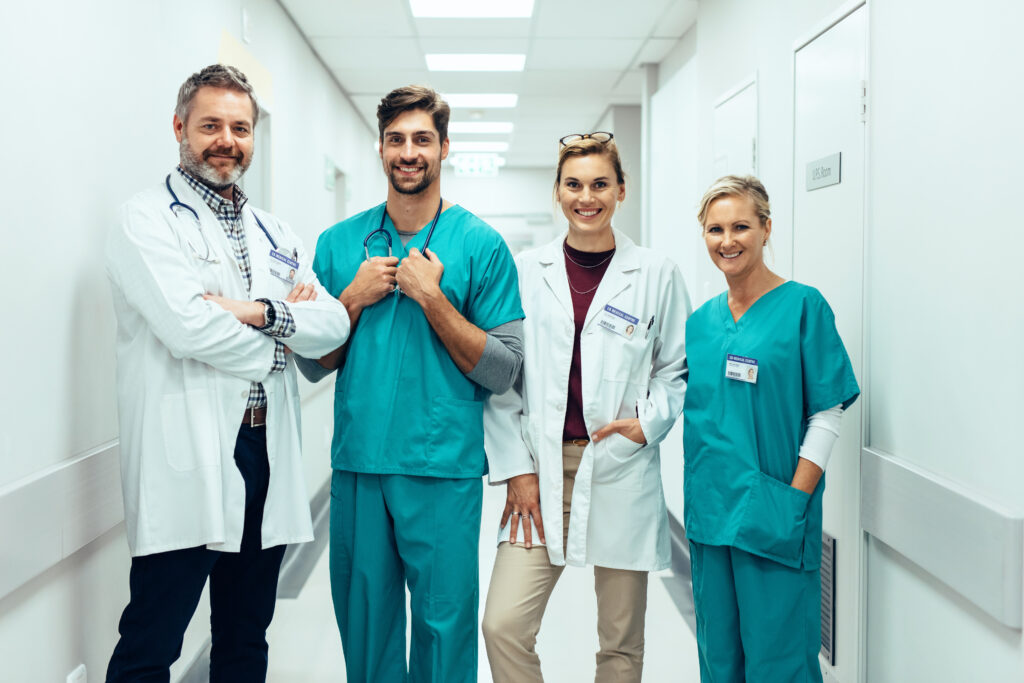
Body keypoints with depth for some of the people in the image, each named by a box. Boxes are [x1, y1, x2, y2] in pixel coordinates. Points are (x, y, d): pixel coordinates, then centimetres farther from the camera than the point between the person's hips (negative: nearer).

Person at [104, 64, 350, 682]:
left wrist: (258, 312, -13)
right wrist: (285, 323, -3)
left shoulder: (276, 236, 17)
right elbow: (187, 325, -18)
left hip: (269, 454, 6)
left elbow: (335, 325, 4)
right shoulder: (148, 220, -2)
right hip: (187, 462, -6)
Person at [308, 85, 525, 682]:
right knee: (364, 619, 13)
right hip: (358, 462, 3)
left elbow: (503, 371, -5)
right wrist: (356, 298, -5)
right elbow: (315, 362, 10)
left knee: (444, 622, 6)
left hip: (443, 469, -3)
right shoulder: (340, 242, 8)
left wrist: (432, 299, -13)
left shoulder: (480, 244, -1)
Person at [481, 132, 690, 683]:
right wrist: (515, 468, -1)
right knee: (503, 625, -8)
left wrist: (650, 421, -7)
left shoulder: (656, 274, 3)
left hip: (622, 471, 0)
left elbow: (681, 367, 10)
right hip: (542, 472, 1)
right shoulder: (525, 271, 5)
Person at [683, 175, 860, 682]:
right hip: (709, 514, 5)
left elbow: (827, 414, -8)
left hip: (772, 519, -5)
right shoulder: (701, 321, 10)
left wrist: (794, 503, -14)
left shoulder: (803, 306, -6)